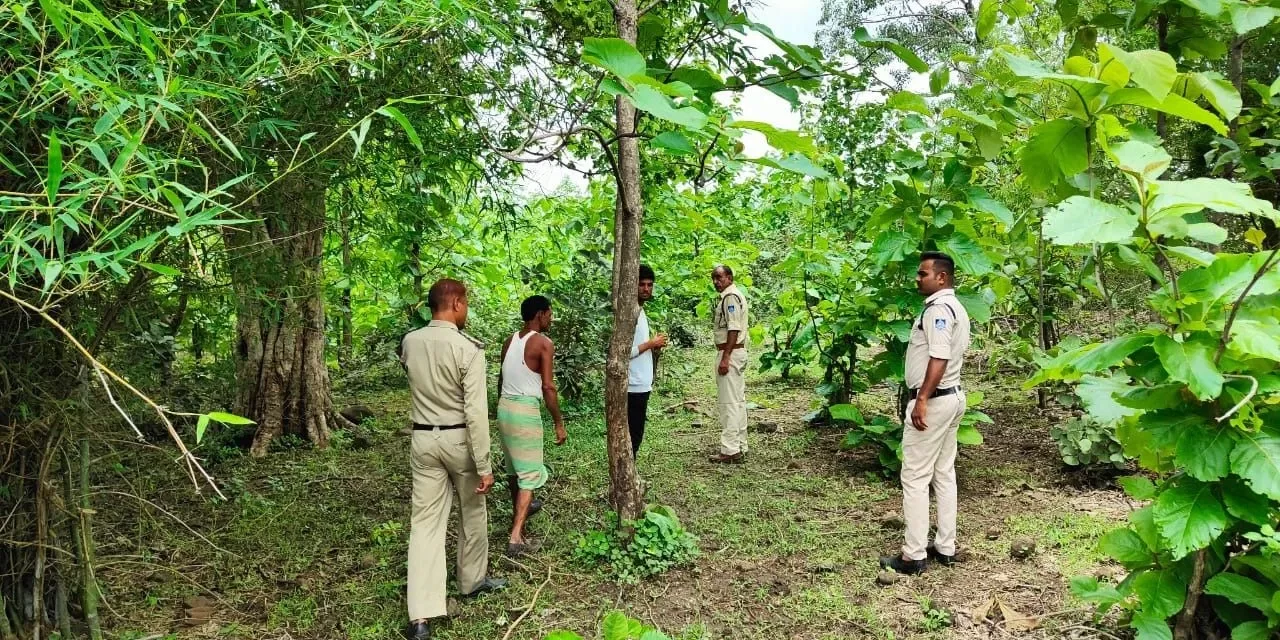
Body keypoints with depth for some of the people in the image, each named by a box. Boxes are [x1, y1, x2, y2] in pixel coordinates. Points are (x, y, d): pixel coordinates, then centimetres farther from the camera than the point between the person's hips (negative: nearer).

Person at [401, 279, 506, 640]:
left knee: (425, 522, 4)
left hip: (424, 439, 4)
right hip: (459, 439, -4)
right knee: (473, 513, 19)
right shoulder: (468, 348, -17)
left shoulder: (409, 343, -1)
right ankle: (473, 580, 39)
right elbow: (476, 411, -20)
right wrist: (485, 466, -15)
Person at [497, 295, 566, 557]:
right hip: (526, 410, -7)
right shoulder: (544, 343, -11)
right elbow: (548, 387, -15)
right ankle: (516, 537, -10)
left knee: (513, 464, 25)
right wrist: (559, 423, -9)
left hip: (504, 407, 8)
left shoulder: (510, 341, 11)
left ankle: (520, 509, 48)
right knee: (530, 473, -3)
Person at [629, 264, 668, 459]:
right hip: (634, 385, -10)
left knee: (635, 435, 15)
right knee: (632, 435, -4)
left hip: (642, 384, 10)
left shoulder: (640, 311, 14)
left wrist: (654, 345, 6)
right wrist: (650, 344, -14)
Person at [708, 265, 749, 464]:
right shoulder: (735, 295, 18)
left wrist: (725, 358, -24)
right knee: (738, 401, 12)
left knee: (728, 402, -9)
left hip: (729, 352, -11)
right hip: (738, 351, 11)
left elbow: (733, 329, -21)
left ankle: (730, 450, -8)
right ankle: (740, 446, 17)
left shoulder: (730, 296, -14)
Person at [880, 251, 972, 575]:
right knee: (944, 474, 14)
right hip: (952, 397, 11)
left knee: (915, 477, -6)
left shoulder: (938, 308, -17)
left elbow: (939, 358, -26)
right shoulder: (955, 308, 16)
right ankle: (945, 547, 21)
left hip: (933, 400, -11)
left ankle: (914, 555, -2)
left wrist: (922, 399, -28)